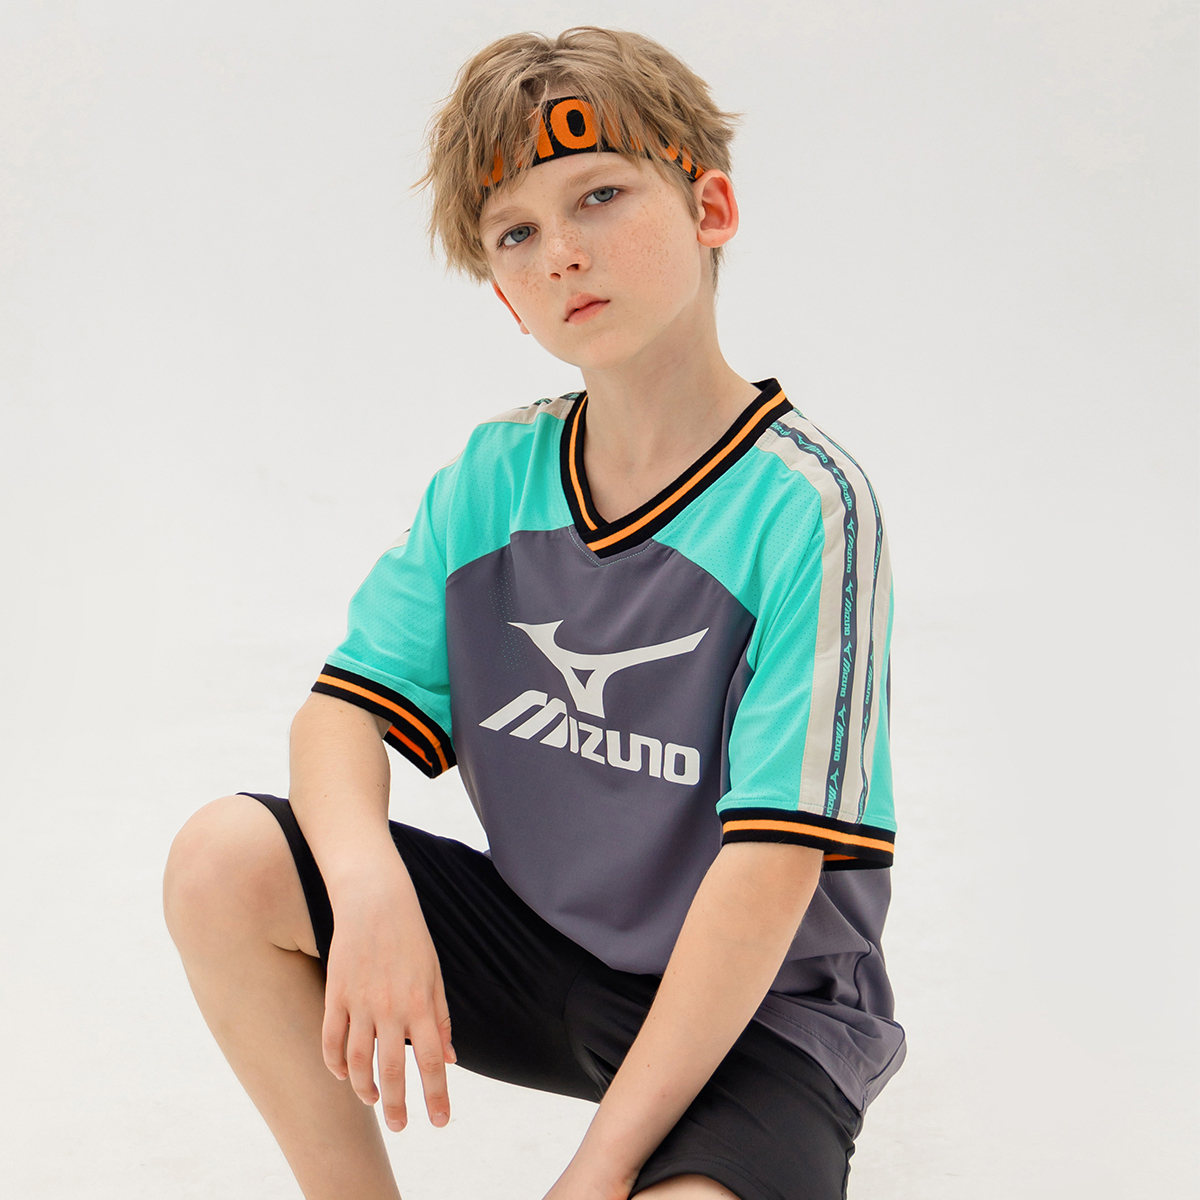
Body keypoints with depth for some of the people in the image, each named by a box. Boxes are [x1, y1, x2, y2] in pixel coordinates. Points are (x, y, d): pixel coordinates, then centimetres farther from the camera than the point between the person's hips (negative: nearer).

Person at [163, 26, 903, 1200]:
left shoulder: (803, 507, -19)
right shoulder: (490, 480, 0)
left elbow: (772, 862, -23)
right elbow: (346, 707, -2)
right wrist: (369, 885, -26)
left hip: (755, 1004, -6)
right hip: (547, 948, 6)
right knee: (222, 862, -10)